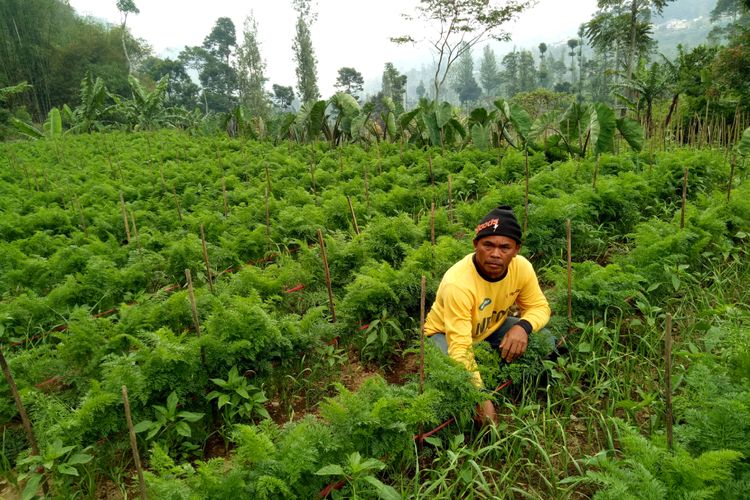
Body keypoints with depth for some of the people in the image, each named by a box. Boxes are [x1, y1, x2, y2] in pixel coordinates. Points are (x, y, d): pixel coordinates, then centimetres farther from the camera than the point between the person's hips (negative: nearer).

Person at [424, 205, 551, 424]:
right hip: (446, 334, -5)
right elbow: (460, 347, -39)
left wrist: (523, 326, -30)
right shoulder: (457, 283, -38)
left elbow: (539, 306, -7)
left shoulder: (522, 267, -21)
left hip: (492, 327, 5)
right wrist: (480, 396, -45)